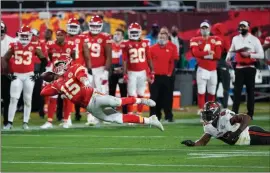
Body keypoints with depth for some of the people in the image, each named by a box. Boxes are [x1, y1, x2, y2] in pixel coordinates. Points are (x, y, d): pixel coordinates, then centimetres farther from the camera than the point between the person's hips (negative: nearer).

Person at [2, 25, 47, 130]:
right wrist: (8, 73, 4)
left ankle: (25, 123, 10)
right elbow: (5, 59, 11)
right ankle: (9, 122, -4)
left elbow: (44, 60, 7)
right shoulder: (14, 46, 3)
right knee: (13, 99, -5)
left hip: (29, 76, 0)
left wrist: (39, 73, 2)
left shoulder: (34, 47, -1)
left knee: (27, 100, 4)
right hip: (16, 76, 1)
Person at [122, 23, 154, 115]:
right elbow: (125, 60, -3)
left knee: (141, 94, 8)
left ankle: (139, 114, 14)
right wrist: (125, 74, -9)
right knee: (131, 95, -4)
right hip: (132, 72, -2)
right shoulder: (126, 45, -2)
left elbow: (148, 59, 8)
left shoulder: (145, 44, 5)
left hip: (142, 72, 2)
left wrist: (152, 72, 6)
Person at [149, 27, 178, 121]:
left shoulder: (172, 47, 0)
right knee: (154, 97, 3)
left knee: (167, 97, 3)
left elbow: (174, 61, -1)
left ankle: (169, 116, 11)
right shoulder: (153, 48, 6)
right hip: (155, 76, 2)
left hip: (166, 77, -2)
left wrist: (170, 73, -5)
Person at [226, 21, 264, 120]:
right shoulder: (235, 39, 9)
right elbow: (231, 50, 21)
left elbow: (261, 55, -6)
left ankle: (250, 114, 7)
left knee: (250, 91, 3)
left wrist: (249, 55, -18)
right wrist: (228, 58, 1)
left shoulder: (254, 40, -3)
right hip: (239, 68, 3)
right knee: (237, 91, -4)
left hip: (250, 68, -2)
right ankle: (234, 113, -7)